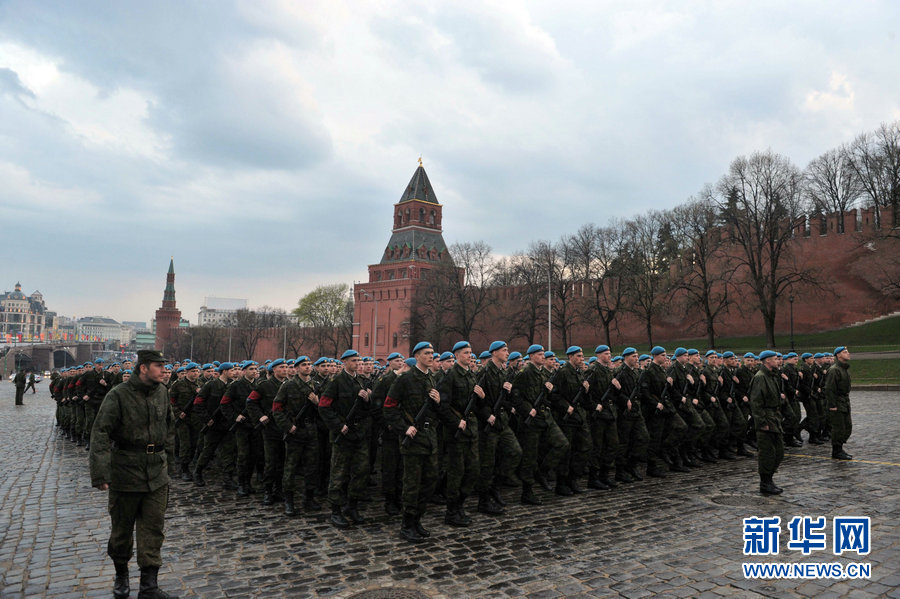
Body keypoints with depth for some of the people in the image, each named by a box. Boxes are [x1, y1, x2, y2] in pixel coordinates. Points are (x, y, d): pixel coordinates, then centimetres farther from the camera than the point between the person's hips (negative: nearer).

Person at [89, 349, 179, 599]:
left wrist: (169, 462, 16)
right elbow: (100, 434, -17)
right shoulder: (119, 396, -13)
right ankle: (121, 575, 36)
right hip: (126, 471, -4)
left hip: (157, 473, 4)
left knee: (154, 528, 2)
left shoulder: (161, 393, 3)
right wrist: (101, 474, -24)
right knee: (122, 527, 13)